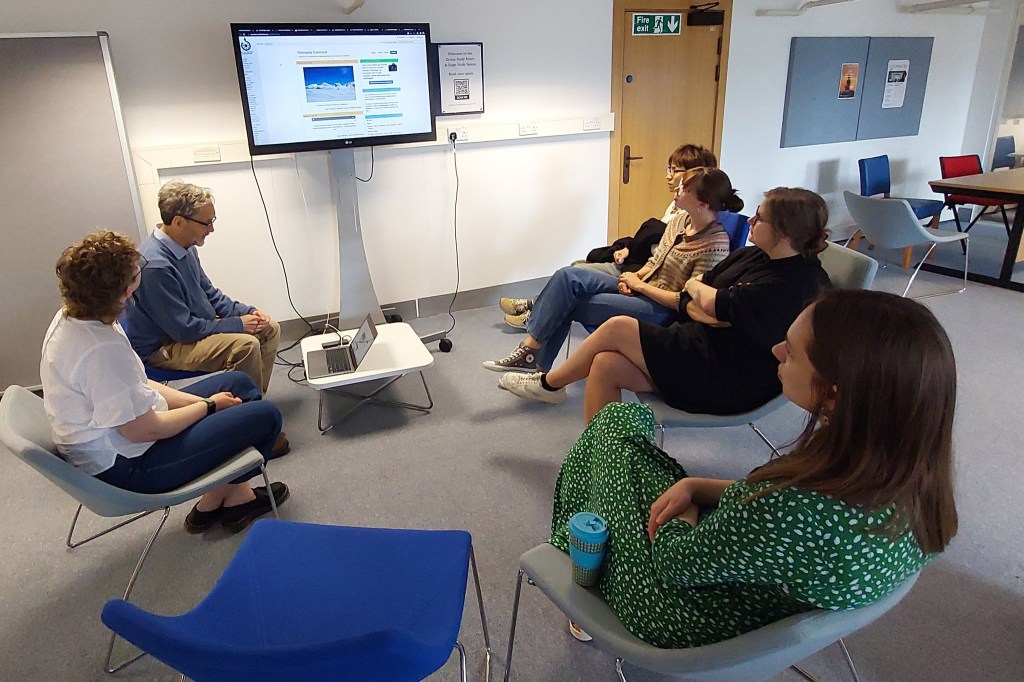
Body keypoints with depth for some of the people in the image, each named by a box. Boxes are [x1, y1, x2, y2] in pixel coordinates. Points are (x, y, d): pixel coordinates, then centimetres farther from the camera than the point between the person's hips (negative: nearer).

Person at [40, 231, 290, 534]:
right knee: (265, 416, -6)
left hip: (111, 438, 10)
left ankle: (236, 494, 18)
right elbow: (144, 430, -26)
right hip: (127, 464, -10)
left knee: (238, 383, 14)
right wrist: (209, 406, -11)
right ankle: (216, 500, 18)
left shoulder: (72, 316, -3)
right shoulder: (102, 350, -33)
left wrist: (199, 401, -2)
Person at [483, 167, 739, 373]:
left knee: (566, 304, -16)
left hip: (660, 309, -8)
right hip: (638, 288, 8)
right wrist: (633, 277, -3)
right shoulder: (679, 220, 7)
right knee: (568, 276, -13)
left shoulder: (715, 244, -17)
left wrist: (639, 285, -14)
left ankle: (531, 354, 0)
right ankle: (530, 350, -12)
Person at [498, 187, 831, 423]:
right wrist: (701, 311, -15)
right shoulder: (751, 255, 8)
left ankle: (549, 383, 10)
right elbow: (687, 301, 7)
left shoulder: (793, 284, -20)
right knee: (605, 365, -12)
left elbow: (713, 304, -24)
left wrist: (696, 286, -2)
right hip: (703, 347, 8)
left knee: (618, 328, -13)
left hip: (727, 382, -8)